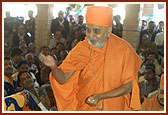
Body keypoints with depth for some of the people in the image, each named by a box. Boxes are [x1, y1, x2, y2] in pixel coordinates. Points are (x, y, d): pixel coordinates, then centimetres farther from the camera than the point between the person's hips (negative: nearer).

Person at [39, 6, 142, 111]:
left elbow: (129, 85, -15)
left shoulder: (123, 49, -17)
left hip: (114, 107, -1)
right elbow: (63, 79, -12)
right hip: (85, 108, 2)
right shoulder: (81, 49, -11)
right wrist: (53, 66, -32)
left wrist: (100, 96, -24)